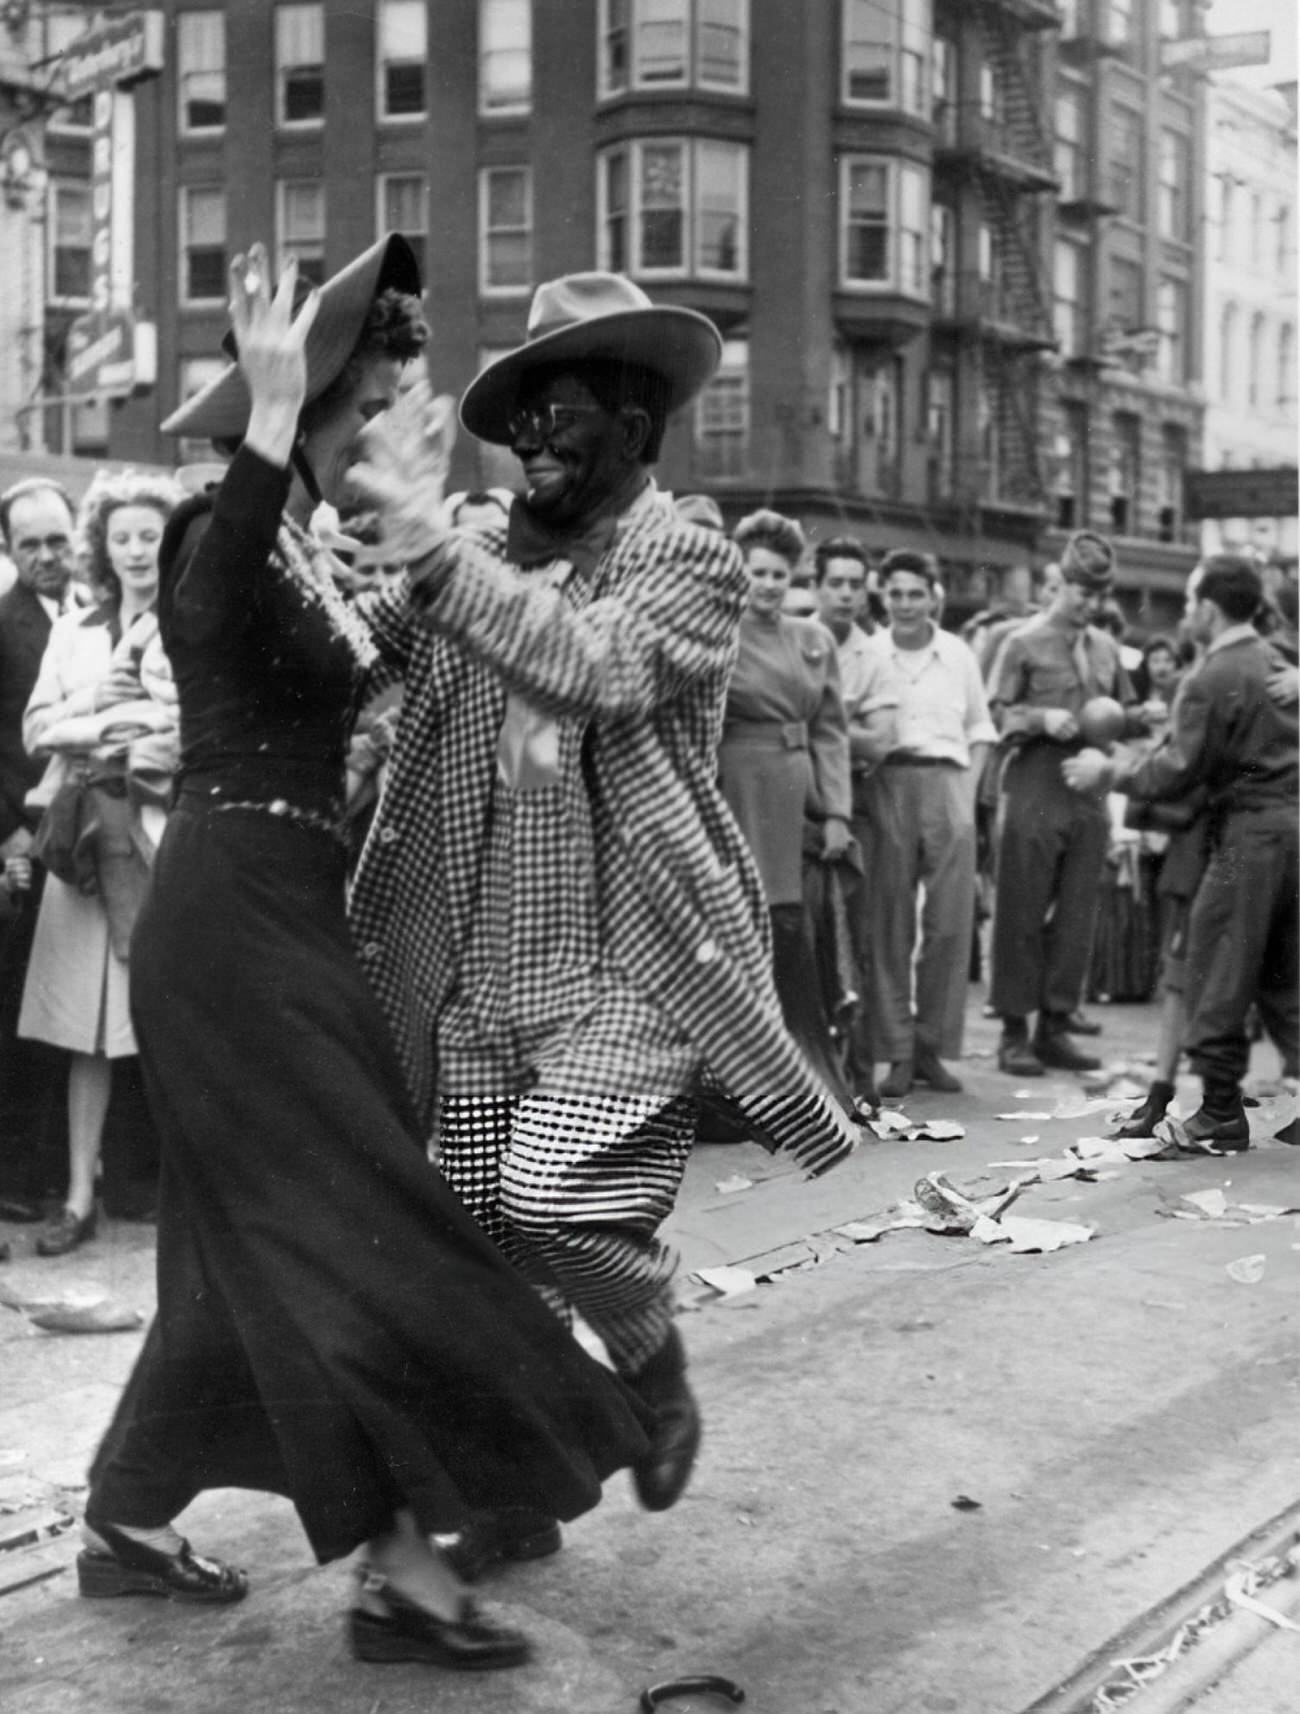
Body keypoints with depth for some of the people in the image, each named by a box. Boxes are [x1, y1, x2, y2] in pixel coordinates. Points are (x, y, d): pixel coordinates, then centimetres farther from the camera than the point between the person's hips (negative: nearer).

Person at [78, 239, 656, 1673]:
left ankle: (129, 1518, 27)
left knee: (257, 1236, 15)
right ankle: (398, 1570, -2)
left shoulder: (302, 548, 14)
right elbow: (215, 605, -40)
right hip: (234, 919, -10)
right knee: (354, 1229, -8)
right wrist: (272, 407, -42)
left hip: (279, 920, 10)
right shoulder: (221, 535, -15)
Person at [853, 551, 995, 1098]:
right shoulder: (865, 653, 3)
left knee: (951, 923, -1)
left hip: (948, 784, 2)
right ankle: (897, 1052, 6)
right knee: (889, 924, -1)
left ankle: (933, 1047, 10)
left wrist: (969, 789, 7)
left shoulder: (959, 653, 11)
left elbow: (980, 729, 17)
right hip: (887, 784, -2)